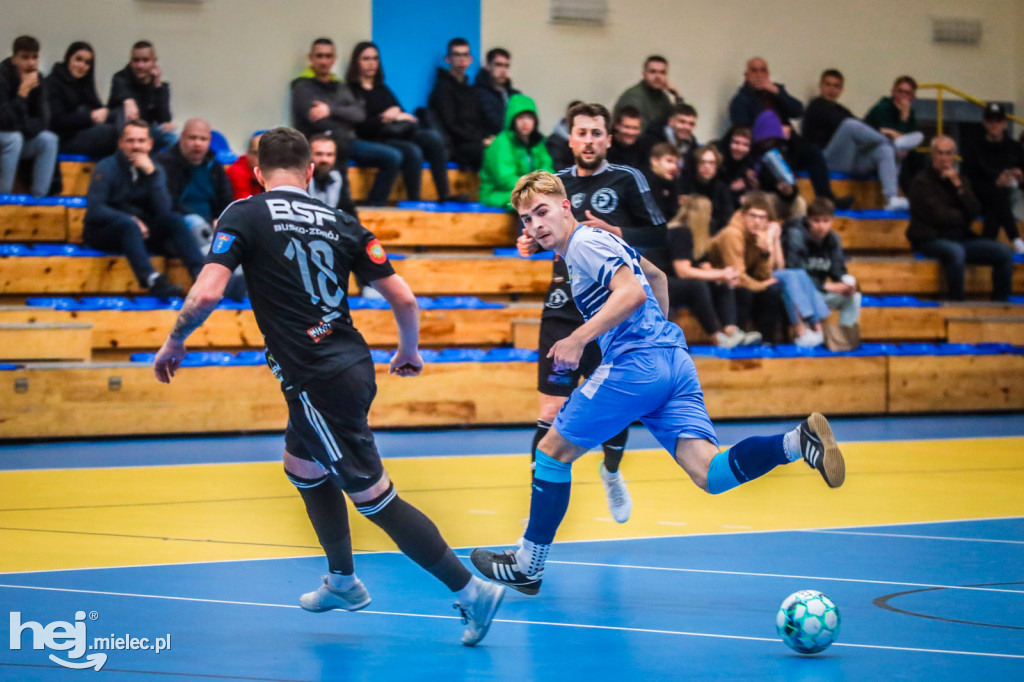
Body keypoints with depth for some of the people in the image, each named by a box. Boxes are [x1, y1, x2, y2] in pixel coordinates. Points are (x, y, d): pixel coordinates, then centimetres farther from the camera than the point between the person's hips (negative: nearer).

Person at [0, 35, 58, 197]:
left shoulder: (37, 80, -3)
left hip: (19, 137, 6)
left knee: (48, 139, -17)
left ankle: (39, 197, -18)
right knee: (14, 138, -34)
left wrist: (23, 126, -22)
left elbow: (42, 121, -5)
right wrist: (24, 91, -32)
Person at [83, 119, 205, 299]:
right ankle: (151, 279, -56)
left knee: (174, 220, -20)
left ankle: (200, 273, -36)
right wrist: (132, 220, -22)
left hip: (140, 230, 5)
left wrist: (152, 174, -18)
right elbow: (94, 211, -17)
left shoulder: (154, 169, 4)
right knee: (128, 224, -37)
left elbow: (164, 210, -10)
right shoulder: (107, 168, -8)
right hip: (104, 233, -5)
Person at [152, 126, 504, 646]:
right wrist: (409, 352, 24)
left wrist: (173, 343, 1)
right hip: (352, 365, 7)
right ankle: (342, 581, 44)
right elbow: (403, 298, 5)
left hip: (317, 383, -7)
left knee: (373, 497, -2)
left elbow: (207, 294, -16)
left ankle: (470, 589, -6)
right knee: (302, 467, 30)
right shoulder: (340, 223, 9)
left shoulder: (244, 216, -4)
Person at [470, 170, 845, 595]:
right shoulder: (603, 242, 25)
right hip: (674, 361, 9)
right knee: (710, 475, -8)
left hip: (636, 364, -9)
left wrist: (578, 339, -23)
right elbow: (656, 276, 41)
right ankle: (799, 441, -28)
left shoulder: (585, 243, -5)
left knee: (553, 451, 7)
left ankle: (527, 566, 13)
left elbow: (633, 292, -20)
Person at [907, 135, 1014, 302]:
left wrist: (958, 185, -10)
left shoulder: (961, 180, 15)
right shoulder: (922, 182, -4)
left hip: (961, 238, 6)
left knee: (1004, 252, -10)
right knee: (955, 251, -40)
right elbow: (939, 216, -12)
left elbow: (974, 211, -1)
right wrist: (963, 217, 4)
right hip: (930, 240, -6)